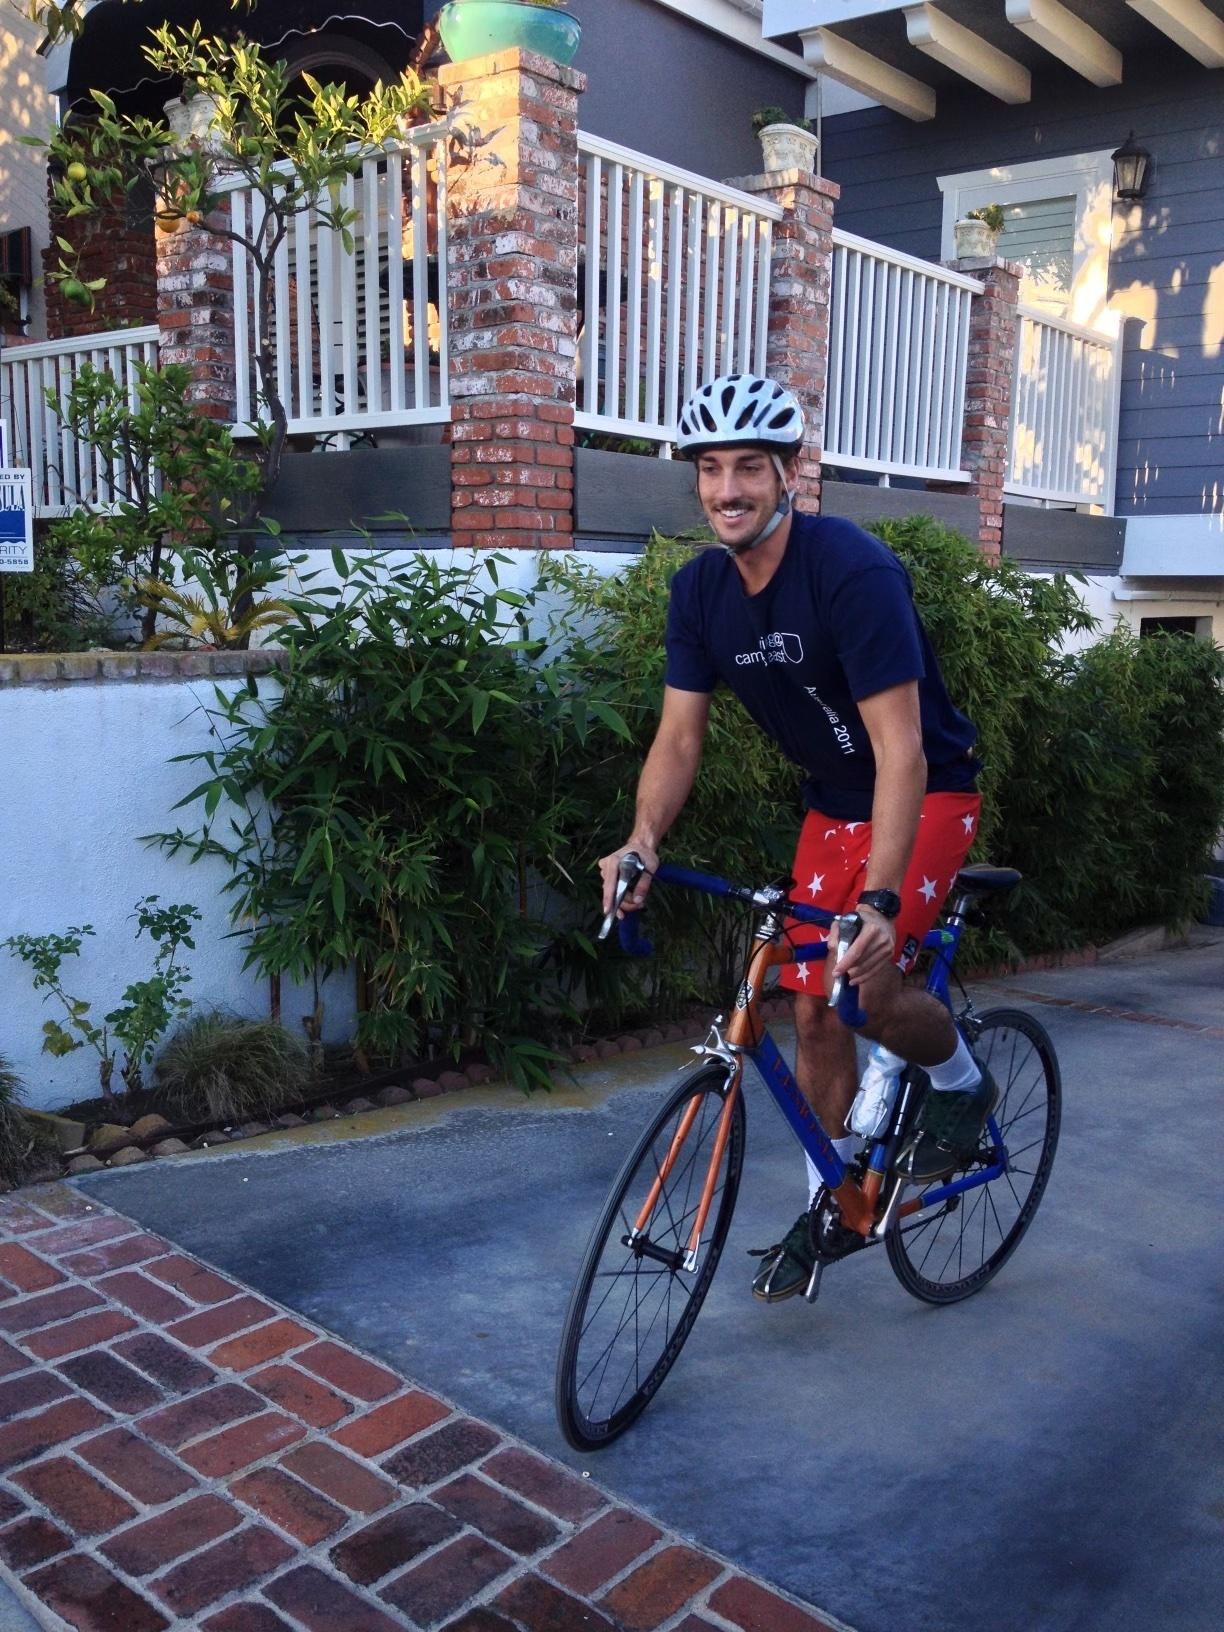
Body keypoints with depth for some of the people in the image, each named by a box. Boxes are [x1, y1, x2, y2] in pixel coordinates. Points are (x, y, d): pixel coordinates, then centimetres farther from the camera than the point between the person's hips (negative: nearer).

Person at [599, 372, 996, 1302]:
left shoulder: (853, 571, -28)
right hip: (831, 803, 6)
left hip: (927, 795, -6)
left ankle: (964, 1084, 13)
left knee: (869, 990, -21)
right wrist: (643, 839, -26)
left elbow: (900, 751, -33)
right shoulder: (700, 590, -8)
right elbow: (680, 736, -7)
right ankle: (831, 1200, 26)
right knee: (814, 1011, 6)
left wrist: (879, 900, -41)